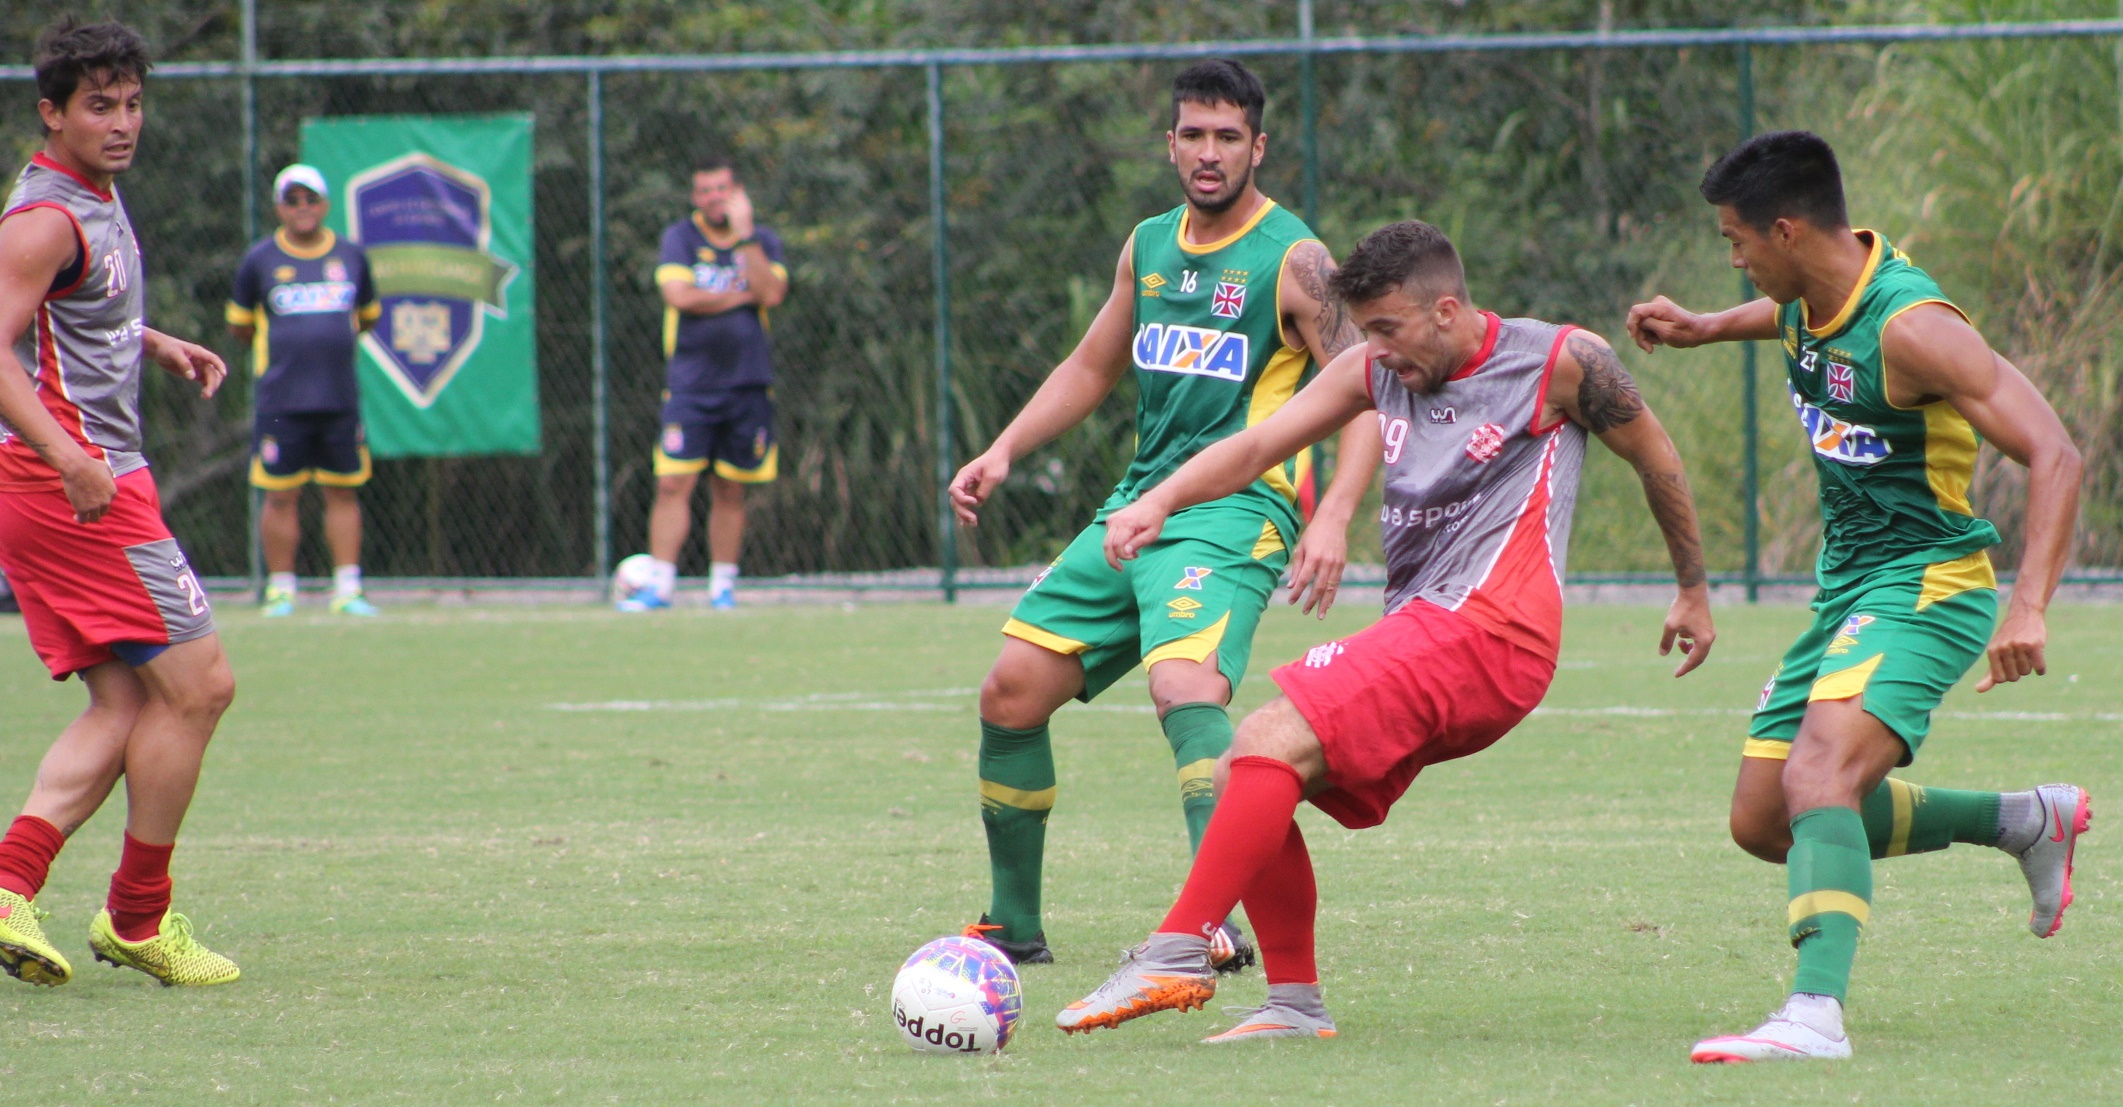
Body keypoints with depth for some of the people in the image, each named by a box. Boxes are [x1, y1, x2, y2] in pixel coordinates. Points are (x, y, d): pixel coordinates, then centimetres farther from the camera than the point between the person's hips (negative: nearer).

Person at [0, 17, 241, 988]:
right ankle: (138, 918, 2)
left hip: (86, 475, 10)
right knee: (195, 684, -6)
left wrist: (154, 344, 21)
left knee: (124, 705, 5)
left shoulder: (96, 199, 16)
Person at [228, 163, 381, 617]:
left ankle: (347, 589, 7)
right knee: (281, 496, -2)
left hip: (340, 398, 2)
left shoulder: (352, 256, 9)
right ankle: (281, 590, 5)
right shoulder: (260, 261, 2)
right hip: (281, 402, -2)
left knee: (343, 493, 3)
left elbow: (368, 315, 23)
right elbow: (239, 323, 13)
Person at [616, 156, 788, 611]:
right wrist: (742, 297, -5)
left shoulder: (763, 240, 8)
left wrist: (744, 234, -12)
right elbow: (680, 295, -12)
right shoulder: (679, 238, 4)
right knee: (673, 484, -10)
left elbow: (772, 294, -10)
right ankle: (660, 585, -9)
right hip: (689, 387, -1)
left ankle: (723, 586, 14)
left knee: (730, 490, 6)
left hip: (747, 385, 1)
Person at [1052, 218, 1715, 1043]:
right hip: (1418, 630, 8)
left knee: (1268, 744, -22)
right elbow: (1261, 444, 6)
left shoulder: (1560, 364, -2)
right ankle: (1296, 1002, 8)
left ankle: (1177, 955, -25)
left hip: (1485, 629, -8)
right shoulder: (1376, 372, 12)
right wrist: (1161, 500, -13)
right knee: (1243, 780, 1)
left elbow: (1657, 461, 11)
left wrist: (1693, 592, 21)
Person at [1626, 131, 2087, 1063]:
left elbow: (2053, 454, -27)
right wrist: (1704, 329, 17)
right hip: (1846, 589, 10)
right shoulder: (1813, 295, 2)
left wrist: (2029, 608, -37)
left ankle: (1817, 1012, -45)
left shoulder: (1910, 327, -23)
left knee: (1817, 778, -32)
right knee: (1762, 823, 13)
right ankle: (2026, 821, 27)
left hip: (1924, 588, -10)